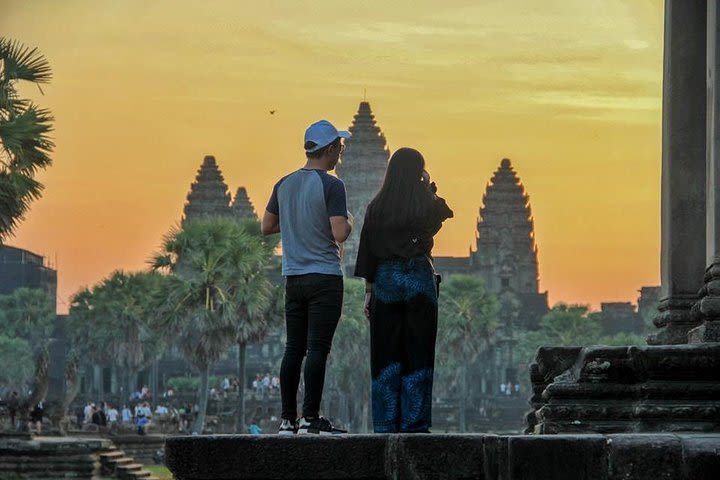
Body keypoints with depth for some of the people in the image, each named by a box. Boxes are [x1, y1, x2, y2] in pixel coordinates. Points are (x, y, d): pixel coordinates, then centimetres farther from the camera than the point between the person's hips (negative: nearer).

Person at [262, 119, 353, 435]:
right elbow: (339, 235, -18)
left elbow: (267, 227, 16)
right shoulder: (331, 186, -11)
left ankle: (287, 420, 10)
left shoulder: (284, 184, 9)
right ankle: (310, 418, -8)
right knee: (317, 348, -6)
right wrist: (348, 222, 3)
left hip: (293, 276, 6)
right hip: (325, 277, -6)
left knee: (293, 348, 9)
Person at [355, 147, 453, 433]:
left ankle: (386, 423, 5)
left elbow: (368, 250, 2)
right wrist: (430, 188, 20)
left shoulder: (377, 207, 1)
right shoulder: (427, 205, -3)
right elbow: (448, 213, 20)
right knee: (418, 355, 2)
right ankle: (414, 422, -1)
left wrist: (369, 291, 7)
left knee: (386, 356, 5)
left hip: (385, 281, 2)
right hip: (419, 278, -2)